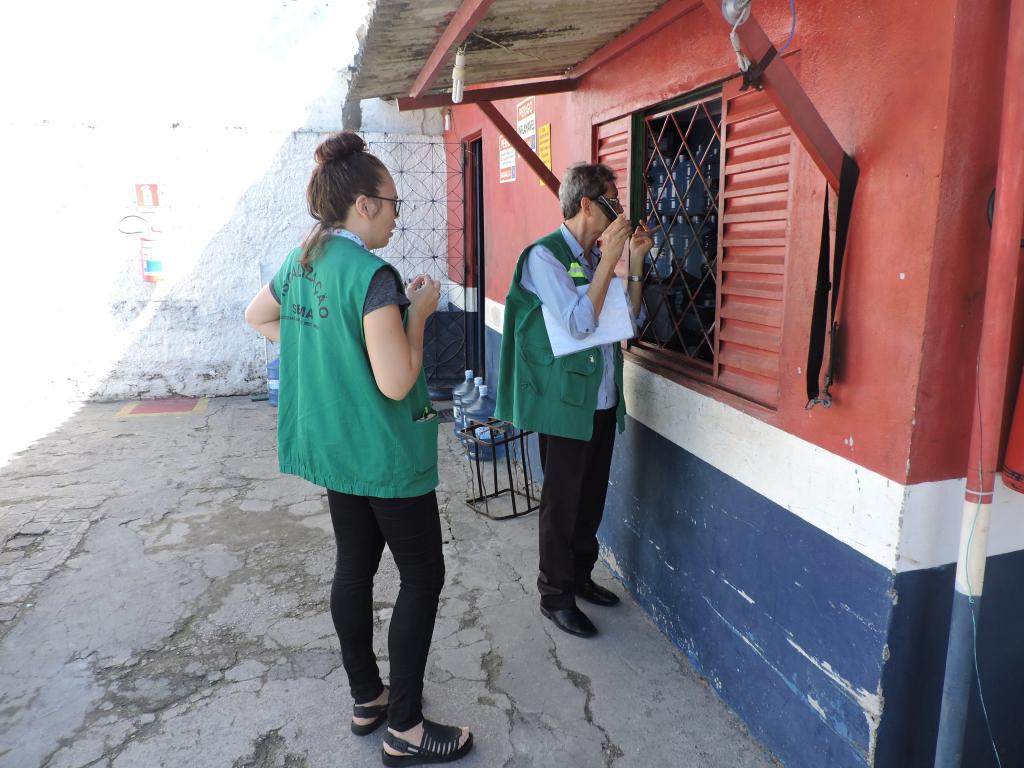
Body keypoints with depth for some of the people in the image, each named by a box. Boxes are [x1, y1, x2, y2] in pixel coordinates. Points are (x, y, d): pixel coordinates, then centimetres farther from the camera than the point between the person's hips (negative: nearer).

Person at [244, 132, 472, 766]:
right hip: (385, 454, -9)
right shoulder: (374, 275, -22)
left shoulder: (301, 262, 4)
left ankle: (366, 699, 35)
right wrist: (418, 312, -12)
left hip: (333, 447, 9)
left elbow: (257, 316, 23)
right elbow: (397, 382, -25)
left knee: (354, 568, 18)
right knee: (423, 576, 5)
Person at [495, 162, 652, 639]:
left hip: (603, 400, 8)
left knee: (592, 497, 18)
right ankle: (555, 596, 21)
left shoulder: (595, 256, 10)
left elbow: (631, 316, 14)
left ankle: (580, 576, 36)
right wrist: (609, 259, -20)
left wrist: (635, 262, 3)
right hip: (565, 403, -7)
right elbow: (579, 322, -25)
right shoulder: (545, 255, -13)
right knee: (562, 503, 5)